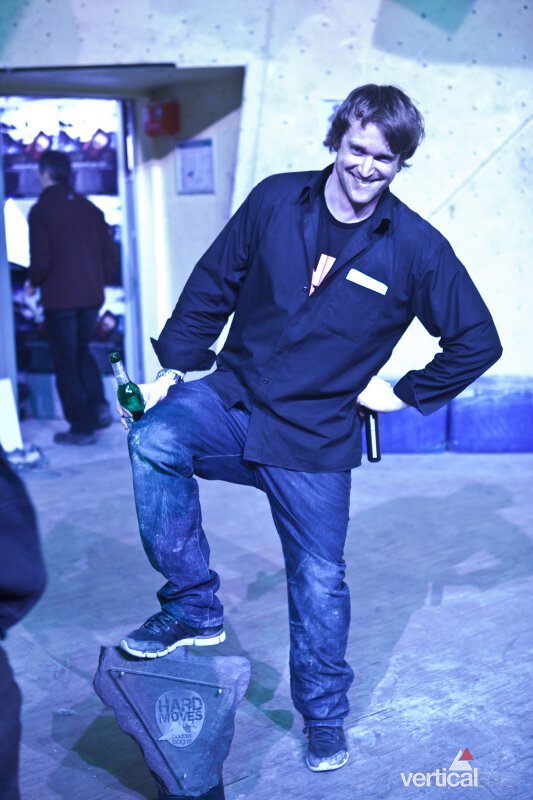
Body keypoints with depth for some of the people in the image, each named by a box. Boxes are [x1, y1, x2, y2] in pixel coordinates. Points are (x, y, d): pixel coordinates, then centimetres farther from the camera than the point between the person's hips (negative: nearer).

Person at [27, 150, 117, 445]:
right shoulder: (89, 208, 6)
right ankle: (98, 408, 13)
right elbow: (110, 255, 6)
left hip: (60, 299, -5)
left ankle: (81, 427, 8)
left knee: (66, 361, 6)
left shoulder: (41, 210, -11)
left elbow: (41, 261, -15)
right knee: (82, 351, 24)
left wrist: (33, 282, 5)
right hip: (91, 296, 6)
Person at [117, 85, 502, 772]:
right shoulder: (274, 201, -4)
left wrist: (406, 393, 1)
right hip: (232, 398, 1)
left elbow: (476, 341, 3)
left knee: (319, 581, 7)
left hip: (317, 436, -1)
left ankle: (324, 716, 34)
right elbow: (211, 287, 5)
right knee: (155, 438, -30)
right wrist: (173, 367, 0)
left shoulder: (417, 248, -7)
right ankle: (192, 607, -11)